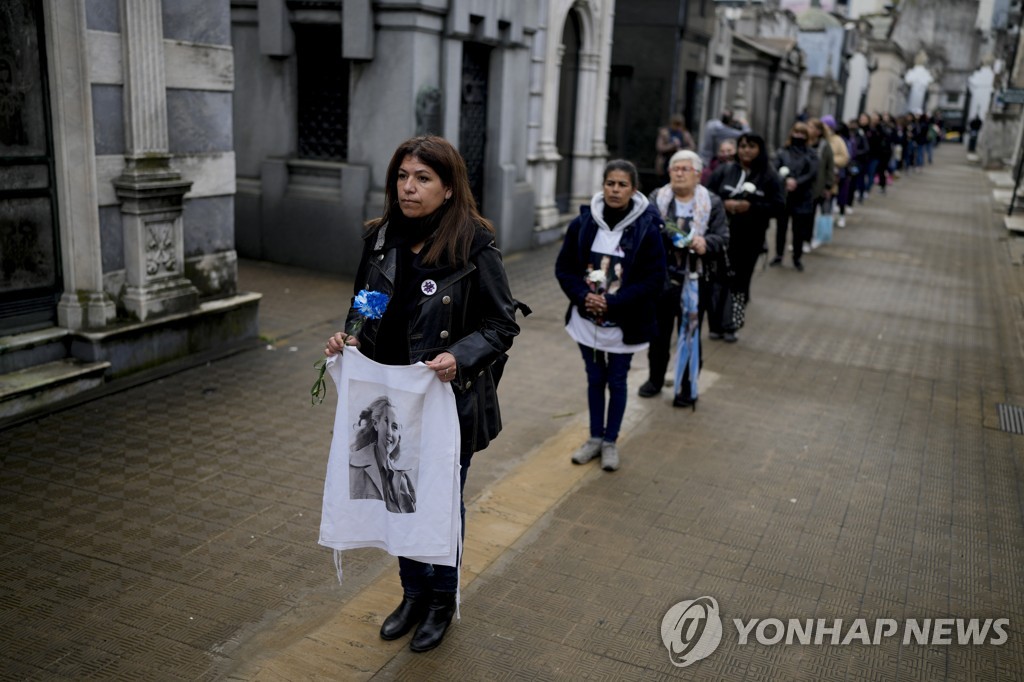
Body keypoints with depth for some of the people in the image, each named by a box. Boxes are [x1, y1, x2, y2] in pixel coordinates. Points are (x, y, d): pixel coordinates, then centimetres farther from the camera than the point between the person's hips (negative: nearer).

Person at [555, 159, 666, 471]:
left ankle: (610, 441, 30)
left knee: (616, 381, 13)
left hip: (624, 324, -2)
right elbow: (563, 267, 0)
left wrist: (613, 302, -19)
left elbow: (655, 280, -13)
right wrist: (583, 296, -16)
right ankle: (595, 437, 34)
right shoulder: (583, 223, -6)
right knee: (595, 380, 17)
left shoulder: (647, 229, -14)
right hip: (586, 320, 3)